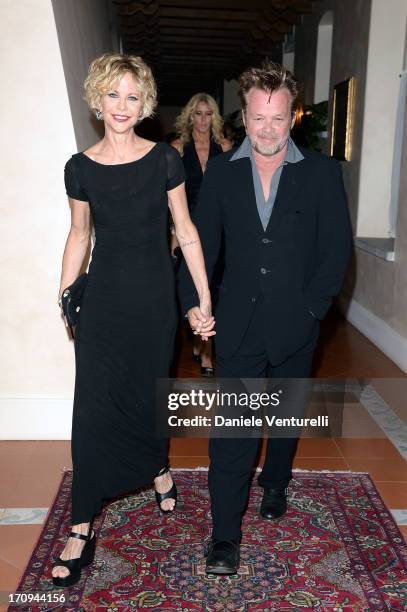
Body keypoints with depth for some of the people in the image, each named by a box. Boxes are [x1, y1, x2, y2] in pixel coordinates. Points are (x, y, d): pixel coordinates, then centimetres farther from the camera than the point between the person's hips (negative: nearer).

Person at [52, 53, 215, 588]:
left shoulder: (165, 160, -4)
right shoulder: (81, 168, -1)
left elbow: (186, 231, -1)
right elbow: (79, 235, 9)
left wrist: (205, 299, -3)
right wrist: (64, 298, 12)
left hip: (155, 295, 0)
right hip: (104, 297, 1)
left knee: (148, 390, 13)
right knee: (93, 406, 0)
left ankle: (158, 467, 45)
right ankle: (82, 528, 14)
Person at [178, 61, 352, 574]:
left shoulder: (322, 173, -2)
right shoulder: (220, 172, 2)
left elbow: (337, 247, -2)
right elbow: (201, 240, 3)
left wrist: (311, 305, -8)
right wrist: (192, 300, -8)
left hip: (295, 323, 1)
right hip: (239, 321, 0)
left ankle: (275, 483, 46)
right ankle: (225, 535, 12)